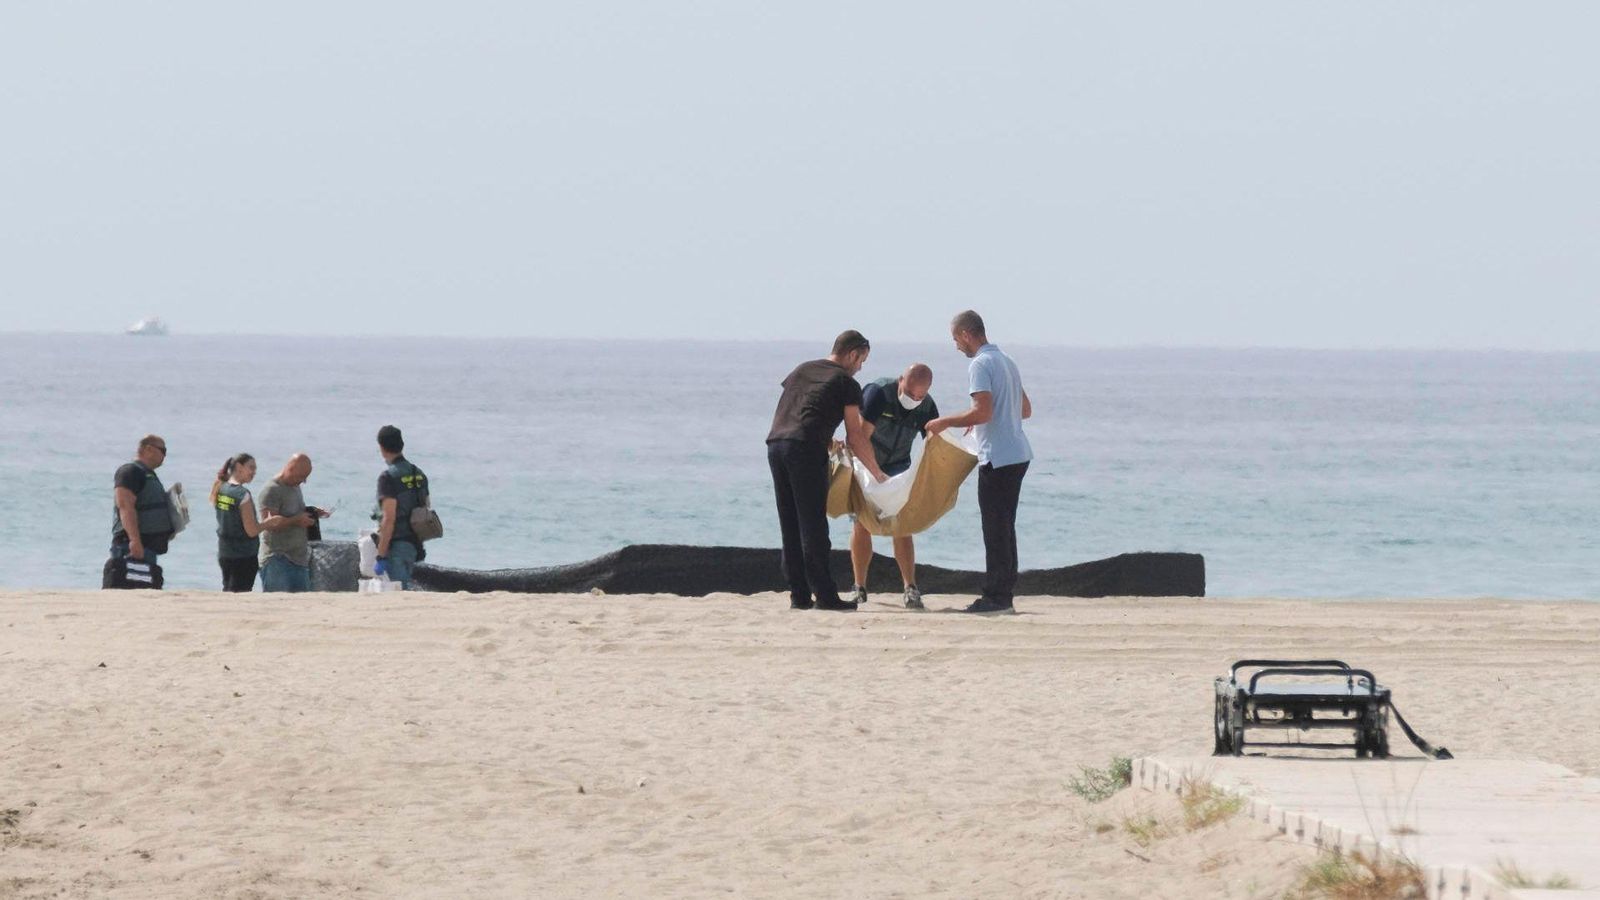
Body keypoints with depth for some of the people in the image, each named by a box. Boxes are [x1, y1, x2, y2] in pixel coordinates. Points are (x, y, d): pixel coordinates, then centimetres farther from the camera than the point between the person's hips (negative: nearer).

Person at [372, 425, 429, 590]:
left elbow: (389, 519, -20)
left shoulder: (389, 477, -15)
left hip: (397, 545, -8)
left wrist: (381, 556, -18)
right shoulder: (419, 475, 11)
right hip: (415, 544, 8)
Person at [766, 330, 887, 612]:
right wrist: (877, 473, 15)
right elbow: (855, 436, 5)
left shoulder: (801, 370, 25)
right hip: (806, 448, -6)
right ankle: (824, 595, -4)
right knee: (813, 525, -4)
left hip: (775, 443, 6)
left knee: (790, 526, 9)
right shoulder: (846, 383, 6)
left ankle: (799, 595, 9)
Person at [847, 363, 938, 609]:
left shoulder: (927, 408, -12)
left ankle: (911, 589, -10)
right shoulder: (878, 393, -26)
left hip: (897, 466, 3)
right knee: (862, 524, -7)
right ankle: (859, 588, -1)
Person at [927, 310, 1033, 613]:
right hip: (1018, 455, 9)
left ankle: (995, 596, -7)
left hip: (997, 458, -9)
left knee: (995, 529, -7)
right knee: (1005, 528, 13)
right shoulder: (1006, 362, 17)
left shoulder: (981, 364, -12)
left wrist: (945, 423, -10)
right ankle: (1004, 594, 14)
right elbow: (1026, 409, 24)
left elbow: (983, 411, -22)